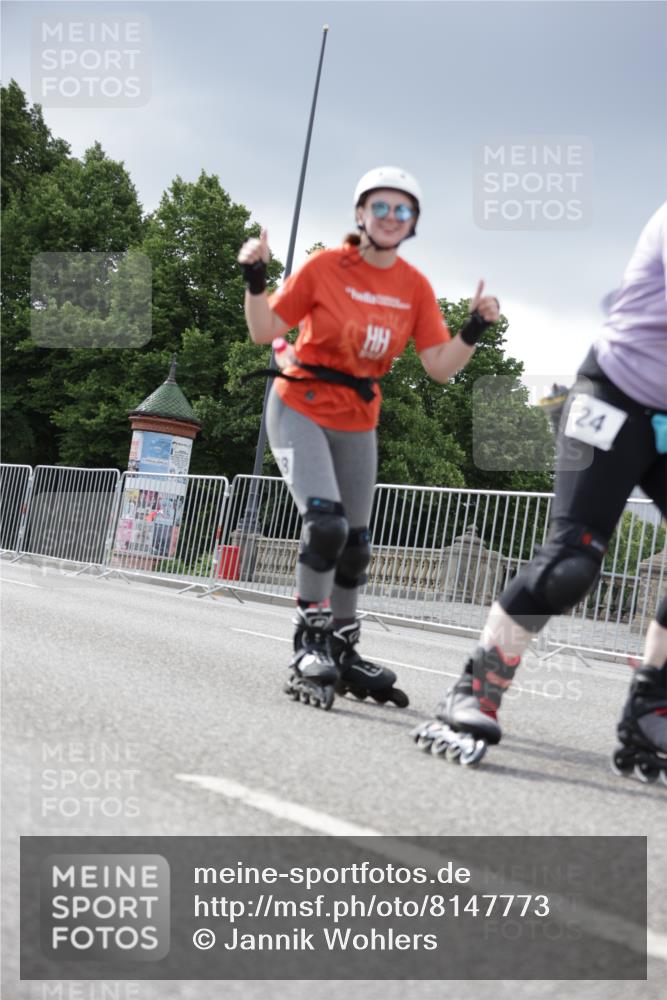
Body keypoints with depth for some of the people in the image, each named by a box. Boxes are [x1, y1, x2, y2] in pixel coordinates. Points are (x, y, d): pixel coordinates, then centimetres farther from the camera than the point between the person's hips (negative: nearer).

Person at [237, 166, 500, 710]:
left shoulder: (416, 287, -1)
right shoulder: (326, 266, -11)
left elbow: (441, 366, -3)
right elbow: (265, 330, -7)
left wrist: (475, 329, -17)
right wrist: (255, 278, -21)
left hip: (358, 423, 5)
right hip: (300, 408, -5)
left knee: (354, 545, 11)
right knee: (325, 522, -24)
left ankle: (343, 654, 28)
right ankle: (309, 647, -11)